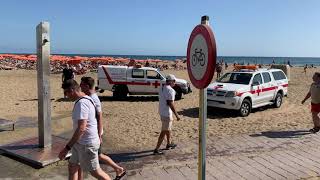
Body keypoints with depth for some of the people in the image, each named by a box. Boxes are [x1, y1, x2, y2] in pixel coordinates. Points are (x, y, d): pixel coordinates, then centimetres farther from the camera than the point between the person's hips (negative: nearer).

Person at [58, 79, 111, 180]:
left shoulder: (81, 103, -24)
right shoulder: (85, 99, 8)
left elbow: (81, 129, -30)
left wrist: (67, 148, -28)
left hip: (87, 144, -10)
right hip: (81, 143, 10)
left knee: (95, 171, 4)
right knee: (72, 167, 17)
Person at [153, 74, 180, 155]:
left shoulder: (161, 88, 7)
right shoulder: (170, 90, -20)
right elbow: (170, 104, -24)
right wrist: (176, 115, -18)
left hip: (161, 112, 9)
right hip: (167, 113, -9)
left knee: (168, 128, 24)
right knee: (164, 131, -1)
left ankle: (169, 144, 39)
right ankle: (157, 149, 2)